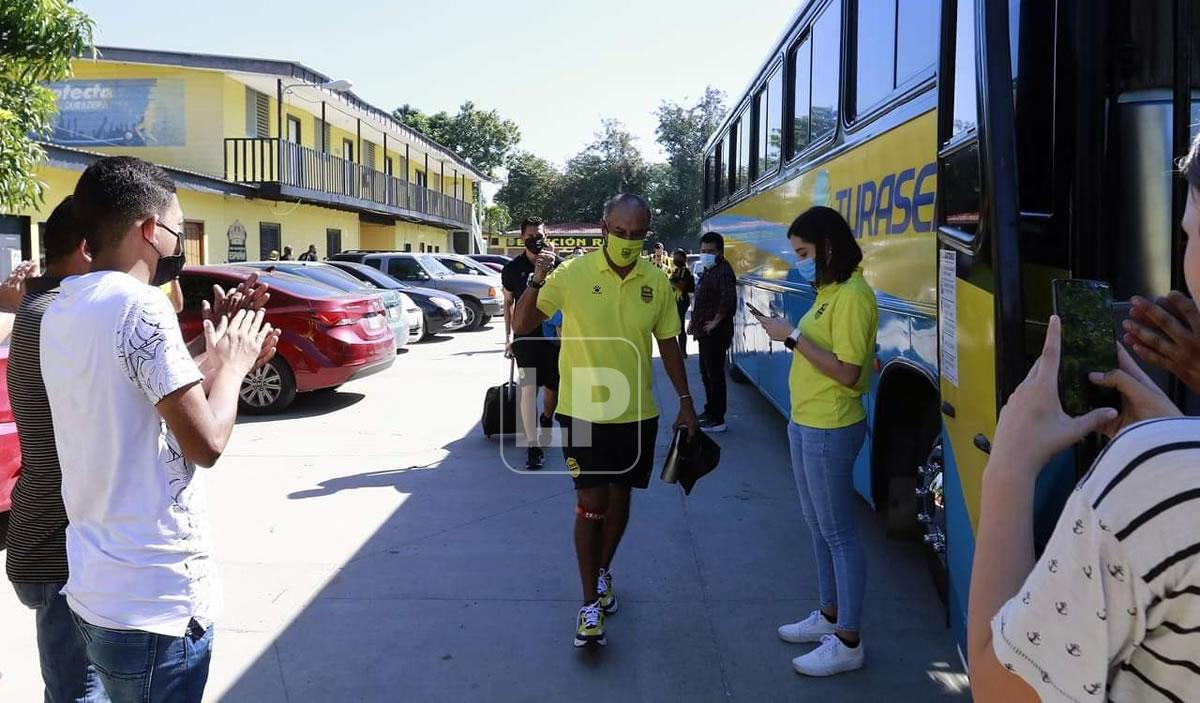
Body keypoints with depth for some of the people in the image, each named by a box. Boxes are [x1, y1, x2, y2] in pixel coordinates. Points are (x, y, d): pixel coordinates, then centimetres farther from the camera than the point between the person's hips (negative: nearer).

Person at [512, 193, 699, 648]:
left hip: (637, 412, 3)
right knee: (591, 503, -1)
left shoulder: (657, 282, -2)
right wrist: (537, 281, -28)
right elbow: (521, 326, -10)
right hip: (584, 411, -3)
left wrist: (685, 401, 7)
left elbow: (668, 343, 9)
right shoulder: (573, 274, -12)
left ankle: (603, 572, 39)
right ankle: (590, 603, 10)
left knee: (620, 497, 16)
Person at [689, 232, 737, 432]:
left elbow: (728, 299, -31)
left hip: (715, 333, -11)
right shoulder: (709, 271, 16)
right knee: (706, 372, 19)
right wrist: (697, 323, 19)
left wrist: (715, 322, -23)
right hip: (706, 333, 11)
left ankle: (717, 419, 0)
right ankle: (710, 411, 32)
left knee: (714, 374, -6)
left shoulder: (723, 271, -17)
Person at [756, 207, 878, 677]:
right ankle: (829, 615, 35)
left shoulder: (853, 296, -19)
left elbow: (848, 372, -24)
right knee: (818, 527, 19)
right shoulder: (829, 292, 12)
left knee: (839, 533, -1)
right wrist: (789, 335, 1)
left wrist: (794, 337, -22)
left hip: (829, 431, -10)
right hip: (806, 425, 10)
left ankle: (848, 642, 11)